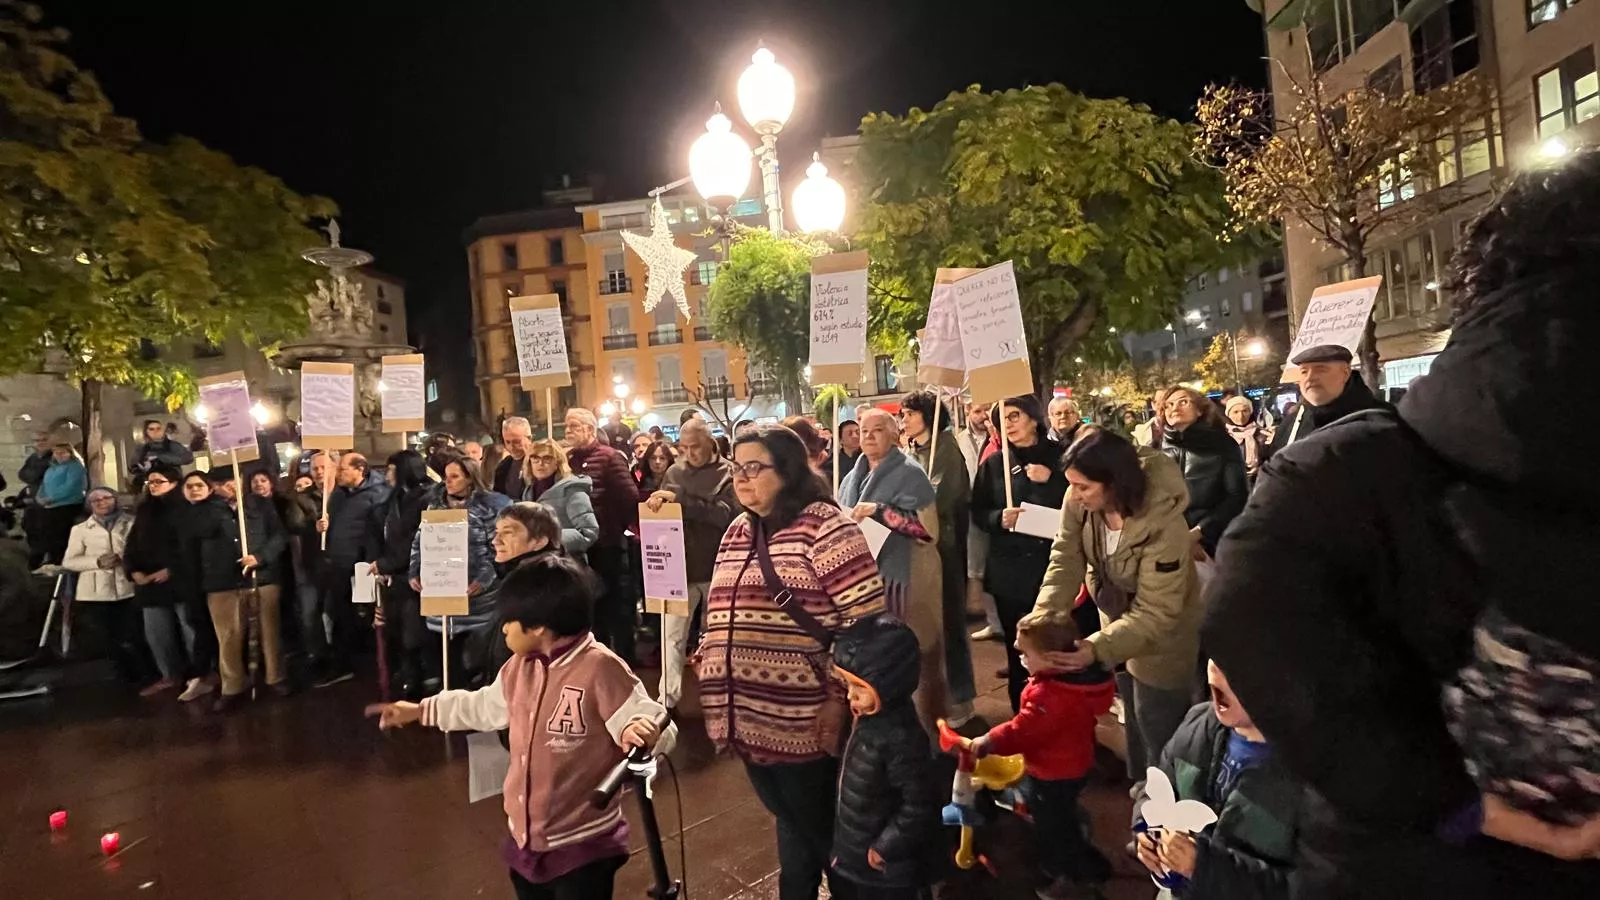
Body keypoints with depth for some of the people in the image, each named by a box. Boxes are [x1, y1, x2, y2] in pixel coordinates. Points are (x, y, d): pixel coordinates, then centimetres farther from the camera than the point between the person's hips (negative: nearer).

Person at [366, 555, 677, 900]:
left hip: (583, 845, -8)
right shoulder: (519, 667, 2)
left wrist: (641, 732, -47)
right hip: (526, 840, 8)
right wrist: (421, 710, 28)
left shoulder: (600, 669, -24)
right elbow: (484, 707, 22)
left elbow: (657, 728, -25)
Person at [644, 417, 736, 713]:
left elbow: (726, 514, -19)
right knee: (672, 635, 1)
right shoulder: (674, 472, 8)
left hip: (716, 567, -2)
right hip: (679, 566, 3)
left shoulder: (728, 473, -3)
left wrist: (680, 499, -22)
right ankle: (668, 699, 9)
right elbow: (658, 512, 14)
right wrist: (656, 505, -10)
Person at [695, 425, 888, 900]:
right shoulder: (737, 532, 10)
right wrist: (707, 656, 12)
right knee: (789, 821, 25)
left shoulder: (824, 526, -13)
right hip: (749, 716, 7)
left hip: (802, 717, -7)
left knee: (820, 826, 12)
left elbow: (865, 617, -16)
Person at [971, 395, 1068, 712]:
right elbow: (977, 513, 7)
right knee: (1018, 649, 6)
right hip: (1010, 570, 1)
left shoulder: (1060, 456, 3)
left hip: (1054, 565, -1)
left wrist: (1051, 481, -11)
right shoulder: (993, 464, 6)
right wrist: (999, 519, -13)